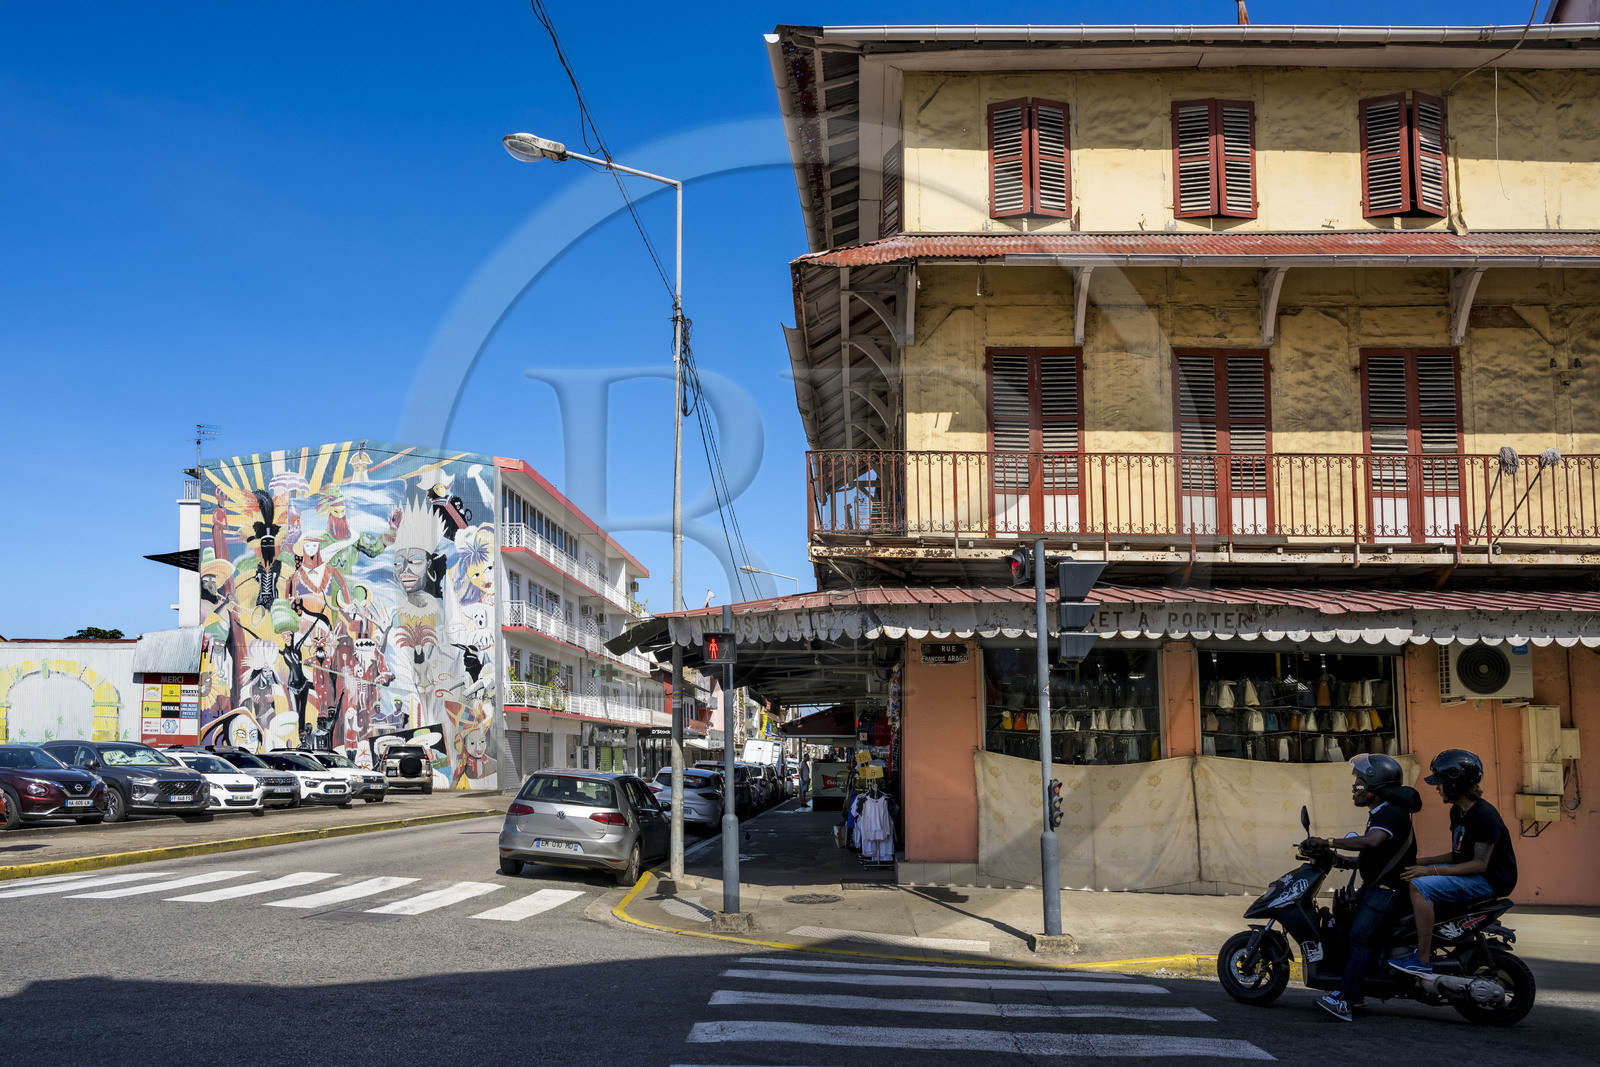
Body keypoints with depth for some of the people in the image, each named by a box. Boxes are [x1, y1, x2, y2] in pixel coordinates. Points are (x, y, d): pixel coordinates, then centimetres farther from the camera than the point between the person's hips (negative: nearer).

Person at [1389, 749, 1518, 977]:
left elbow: (1480, 864, -24)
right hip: (1468, 872, 11)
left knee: (1420, 887, -26)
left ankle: (1423, 961, -25)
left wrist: (1431, 871, -26)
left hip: (1489, 880, -11)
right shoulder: (1457, 811, 11)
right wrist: (1422, 862, 6)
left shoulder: (1485, 815, -20)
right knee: (1412, 876, 10)